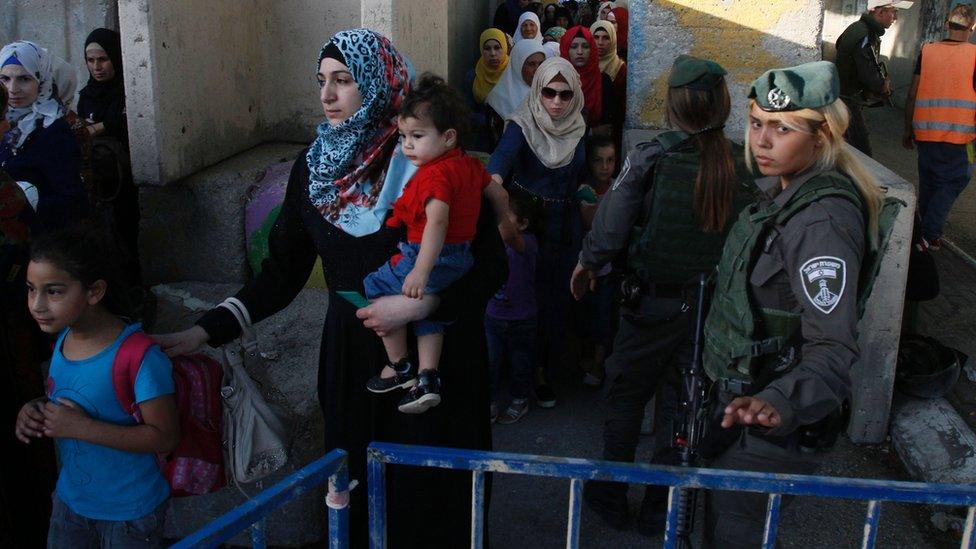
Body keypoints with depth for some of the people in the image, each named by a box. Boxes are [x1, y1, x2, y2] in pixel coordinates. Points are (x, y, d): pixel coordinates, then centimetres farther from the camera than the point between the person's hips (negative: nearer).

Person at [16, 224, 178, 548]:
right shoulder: (62, 336, -6)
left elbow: (164, 437, -26)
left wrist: (82, 427, -29)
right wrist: (35, 411, -9)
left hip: (129, 511, -6)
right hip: (71, 496, 7)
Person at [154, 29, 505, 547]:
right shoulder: (313, 167, 2)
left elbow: (491, 266, -10)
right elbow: (281, 273, 3)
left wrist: (416, 304, -21)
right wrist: (202, 332, -4)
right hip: (352, 361, 4)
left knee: (427, 495, 7)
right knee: (355, 491, 12)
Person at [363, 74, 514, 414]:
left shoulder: (435, 174, -22)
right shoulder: (469, 164, 8)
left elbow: (437, 222, -36)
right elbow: (499, 194, 19)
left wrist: (421, 271, -43)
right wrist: (505, 227, 37)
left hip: (436, 258, -10)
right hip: (462, 256, 10)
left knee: (375, 288, 4)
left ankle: (399, 366, 13)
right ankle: (427, 377, 15)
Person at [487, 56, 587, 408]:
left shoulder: (578, 127, 1)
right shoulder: (523, 124, -13)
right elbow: (503, 154, -34)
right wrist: (496, 182, -53)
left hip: (564, 224, 4)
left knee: (556, 299, 9)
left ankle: (543, 370, 24)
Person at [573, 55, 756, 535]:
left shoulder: (650, 158, -15)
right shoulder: (746, 166, -9)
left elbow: (611, 225, -10)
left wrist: (588, 263, 8)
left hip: (652, 302, -2)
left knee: (626, 397, 18)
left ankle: (611, 496, 32)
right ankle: (661, 509, 30)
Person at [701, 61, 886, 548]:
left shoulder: (823, 219, -26)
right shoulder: (785, 191, 5)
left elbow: (833, 347, -32)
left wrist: (780, 401, -49)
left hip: (769, 423, -10)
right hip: (743, 396, 10)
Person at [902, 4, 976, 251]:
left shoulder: (927, 51, 1)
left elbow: (912, 94, 3)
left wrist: (908, 130, 13)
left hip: (924, 132, 4)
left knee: (928, 182, 18)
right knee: (953, 181, 8)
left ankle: (926, 229, 28)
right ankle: (930, 234, -2)